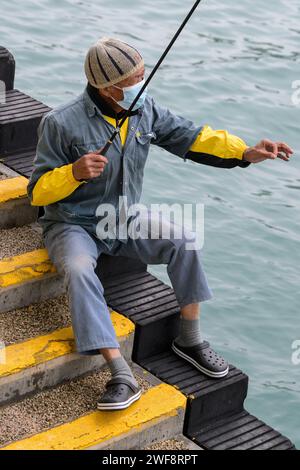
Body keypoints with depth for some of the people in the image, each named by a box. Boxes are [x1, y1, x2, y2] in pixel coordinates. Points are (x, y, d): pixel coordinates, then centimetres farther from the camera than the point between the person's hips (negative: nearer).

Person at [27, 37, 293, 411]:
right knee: (79, 271, -35)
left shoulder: (145, 109, -3)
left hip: (126, 219, 5)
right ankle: (122, 376, -38)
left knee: (184, 242, -19)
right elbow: (38, 192, -15)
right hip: (73, 225, -5)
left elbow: (192, 137, -1)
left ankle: (189, 340, -3)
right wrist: (74, 173, -35)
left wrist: (247, 153, -15)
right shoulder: (62, 123, -19)